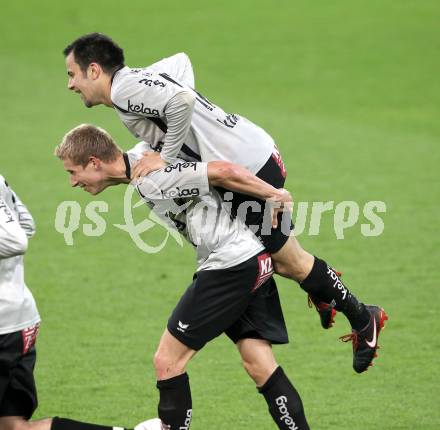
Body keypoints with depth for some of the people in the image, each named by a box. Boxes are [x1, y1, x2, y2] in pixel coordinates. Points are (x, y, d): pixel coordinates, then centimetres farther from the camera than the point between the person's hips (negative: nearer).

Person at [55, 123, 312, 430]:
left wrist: (273, 195, -15)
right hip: (254, 258, 9)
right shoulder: (139, 160, 11)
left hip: (230, 264, -9)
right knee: (260, 367, 6)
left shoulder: (150, 177, -19)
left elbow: (223, 171, -24)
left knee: (167, 361, -3)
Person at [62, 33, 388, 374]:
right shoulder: (139, 79, 12)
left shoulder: (125, 90, -17)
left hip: (250, 171, -10)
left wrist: (165, 156, -22)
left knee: (288, 262, 4)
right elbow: (180, 61, 30)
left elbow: (181, 100, -32)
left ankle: (363, 320, 18)